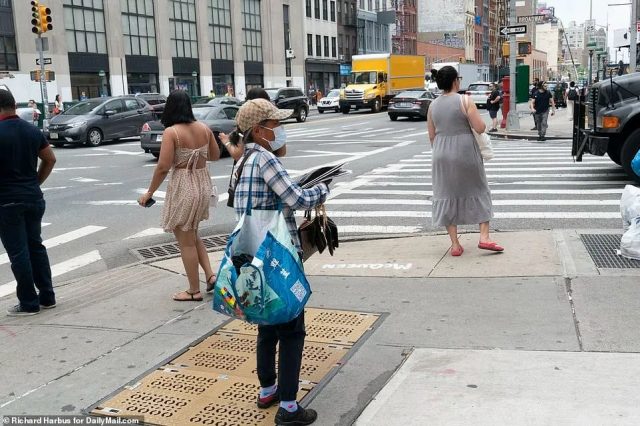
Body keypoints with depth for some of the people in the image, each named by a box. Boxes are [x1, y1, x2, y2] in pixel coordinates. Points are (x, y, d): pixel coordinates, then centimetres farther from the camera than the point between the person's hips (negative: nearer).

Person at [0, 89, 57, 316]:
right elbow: (50, 159, 11)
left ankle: (29, 303, 8)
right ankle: (47, 297, 19)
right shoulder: (32, 130, 5)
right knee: (36, 246, 15)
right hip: (34, 198, 6)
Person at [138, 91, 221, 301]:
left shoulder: (171, 132, -15)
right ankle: (210, 275, 18)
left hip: (183, 188, -6)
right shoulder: (204, 128, 2)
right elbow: (215, 155, 14)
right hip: (203, 185, 6)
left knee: (186, 241, 7)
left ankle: (194, 291, 16)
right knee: (192, 235, 26)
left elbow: (163, 167, -18)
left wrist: (149, 192, -7)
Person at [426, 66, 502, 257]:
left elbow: (432, 135, 9)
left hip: (442, 155, 4)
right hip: (465, 152, -3)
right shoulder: (464, 101, -9)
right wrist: (473, 114, 7)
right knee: (478, 191, 12)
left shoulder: (433, 105, 5)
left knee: (447, 195, 9)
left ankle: (455, 244, 9)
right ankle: (484, 237, 6)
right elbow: (480, 128, -12)